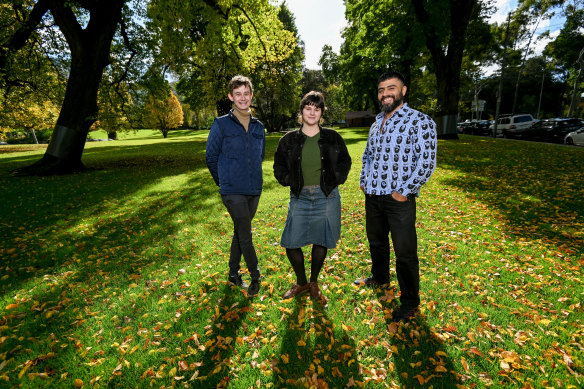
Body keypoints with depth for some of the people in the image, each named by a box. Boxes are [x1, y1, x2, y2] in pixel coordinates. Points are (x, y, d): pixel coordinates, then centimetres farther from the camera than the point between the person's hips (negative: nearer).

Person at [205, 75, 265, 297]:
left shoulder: (258, 127, 9)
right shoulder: (221, 124, -4)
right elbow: (211, 157, 1)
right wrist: (224, 182, 7)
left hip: (254, 190, 5)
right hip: (233, 191, -4)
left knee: (240, 233, 15)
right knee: (245, 235, -4)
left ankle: (234, 273, 32)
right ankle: (255, 275, 17)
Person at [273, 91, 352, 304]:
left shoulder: (333, 137, 5)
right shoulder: (289, 139, 5)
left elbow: (345, 161, 13)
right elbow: (279, 166, 12)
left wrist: (334, 180, -1)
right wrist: (290, 181, -2)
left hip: (326, 197, 0)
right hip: (299, 197, 1)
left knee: (321, 241, 9)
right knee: (291, 243, -1)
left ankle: (314, 284, 32)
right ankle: (301, 283, 26)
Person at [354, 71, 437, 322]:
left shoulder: (420, 121, -9)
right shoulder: (377, 124, 14)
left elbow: (427, 163, -14)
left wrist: (404, 191, -16)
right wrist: (364, 180, 12)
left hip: (399, 199, -7)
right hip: (373, 197, 7)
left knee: (405, 252, 2)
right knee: (376, 242, 22)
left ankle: (410, 302, 20)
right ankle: (379, 277, 45)